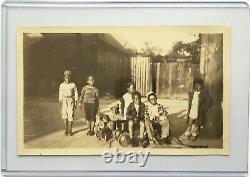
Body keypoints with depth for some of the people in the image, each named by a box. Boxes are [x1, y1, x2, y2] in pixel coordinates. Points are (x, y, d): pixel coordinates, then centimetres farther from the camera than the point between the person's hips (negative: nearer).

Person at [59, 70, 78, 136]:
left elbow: (76, 94, 3)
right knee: (65, 116, 3)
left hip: (71, 101, -2)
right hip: (64, 101, 2)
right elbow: (60, 95, 10)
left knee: (70, 116, -5)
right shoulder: (62, 85, 4)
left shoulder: (73, 85, -1)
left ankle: (70, 131, 4)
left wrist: (75, 103, 1)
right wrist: (61, 102, 7)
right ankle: (66, 130, 11)